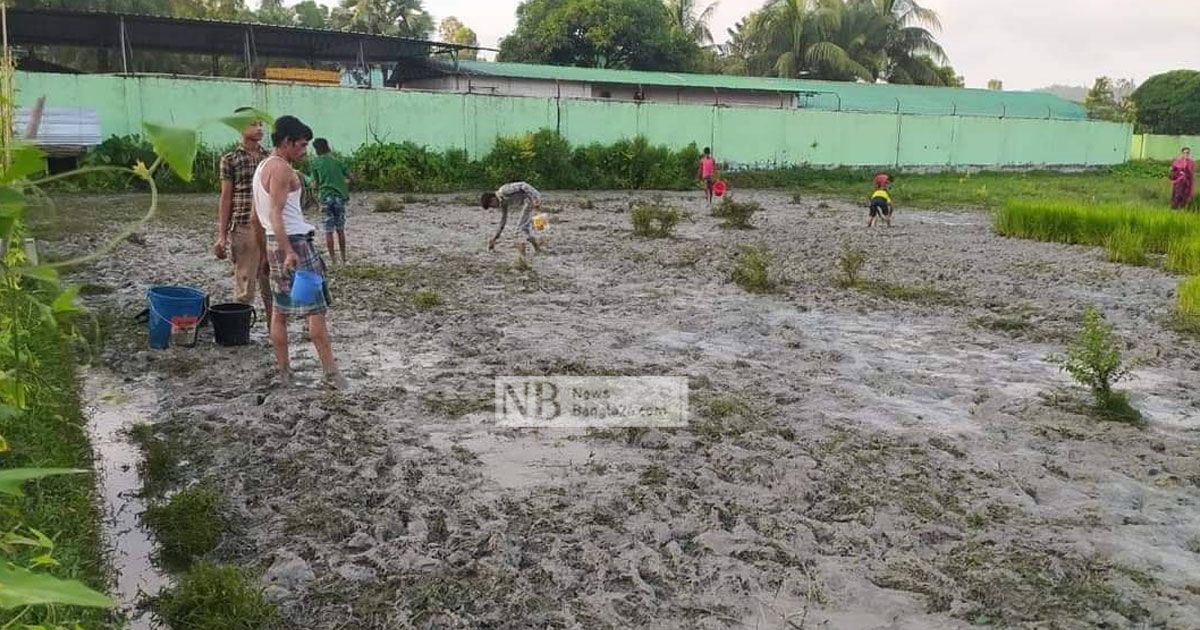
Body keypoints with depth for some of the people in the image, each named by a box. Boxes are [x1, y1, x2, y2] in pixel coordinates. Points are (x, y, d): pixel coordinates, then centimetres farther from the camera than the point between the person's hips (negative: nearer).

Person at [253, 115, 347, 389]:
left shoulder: (263, 166, 17)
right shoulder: (281, 168, -13)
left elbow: (257, 215, 21)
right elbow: (276, 214, -22)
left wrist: (266, 251, 25)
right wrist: (289, 252, -27)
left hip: (274, 243, 10)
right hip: (294, 243, -10)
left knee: (281, 310, 11)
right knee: (315, 309, -7)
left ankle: (284, 372, 15)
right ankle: (331, 371, -5)